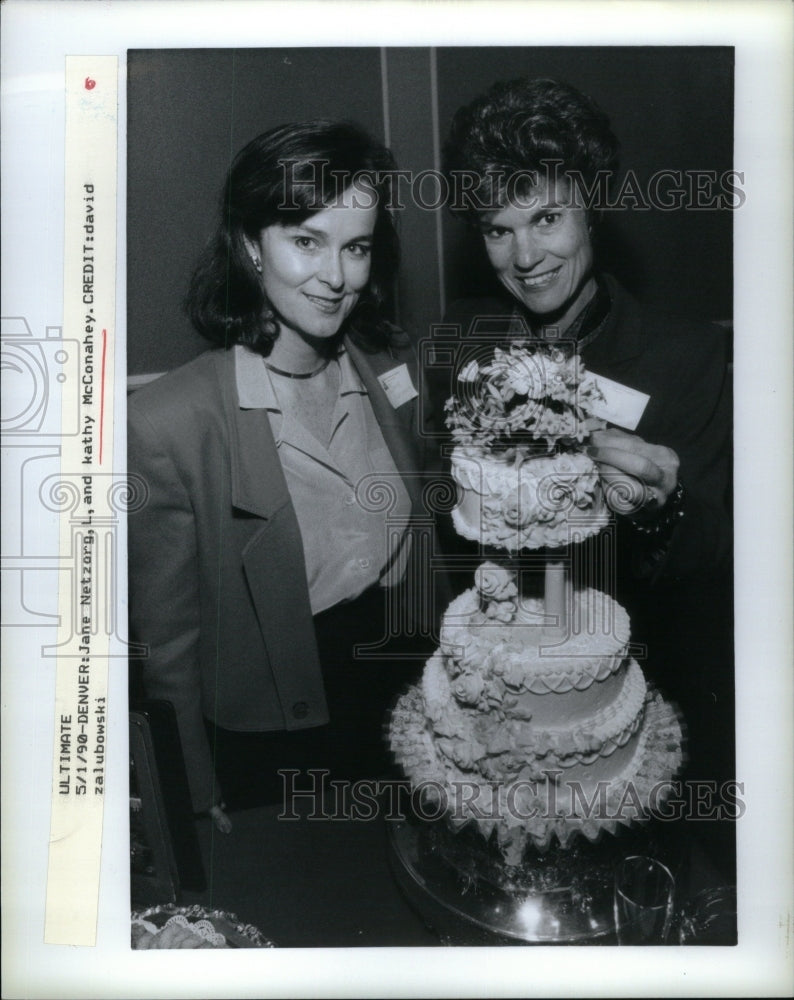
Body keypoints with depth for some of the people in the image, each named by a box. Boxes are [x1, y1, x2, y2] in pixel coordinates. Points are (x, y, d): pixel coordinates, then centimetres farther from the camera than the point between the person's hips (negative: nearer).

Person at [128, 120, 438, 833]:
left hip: (412, 699, 4)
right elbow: (168, 633, -13)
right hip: (275, 741, -4)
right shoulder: (167, 422, -23)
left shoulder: (397, 369, -9)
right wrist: (207, 797, -5)